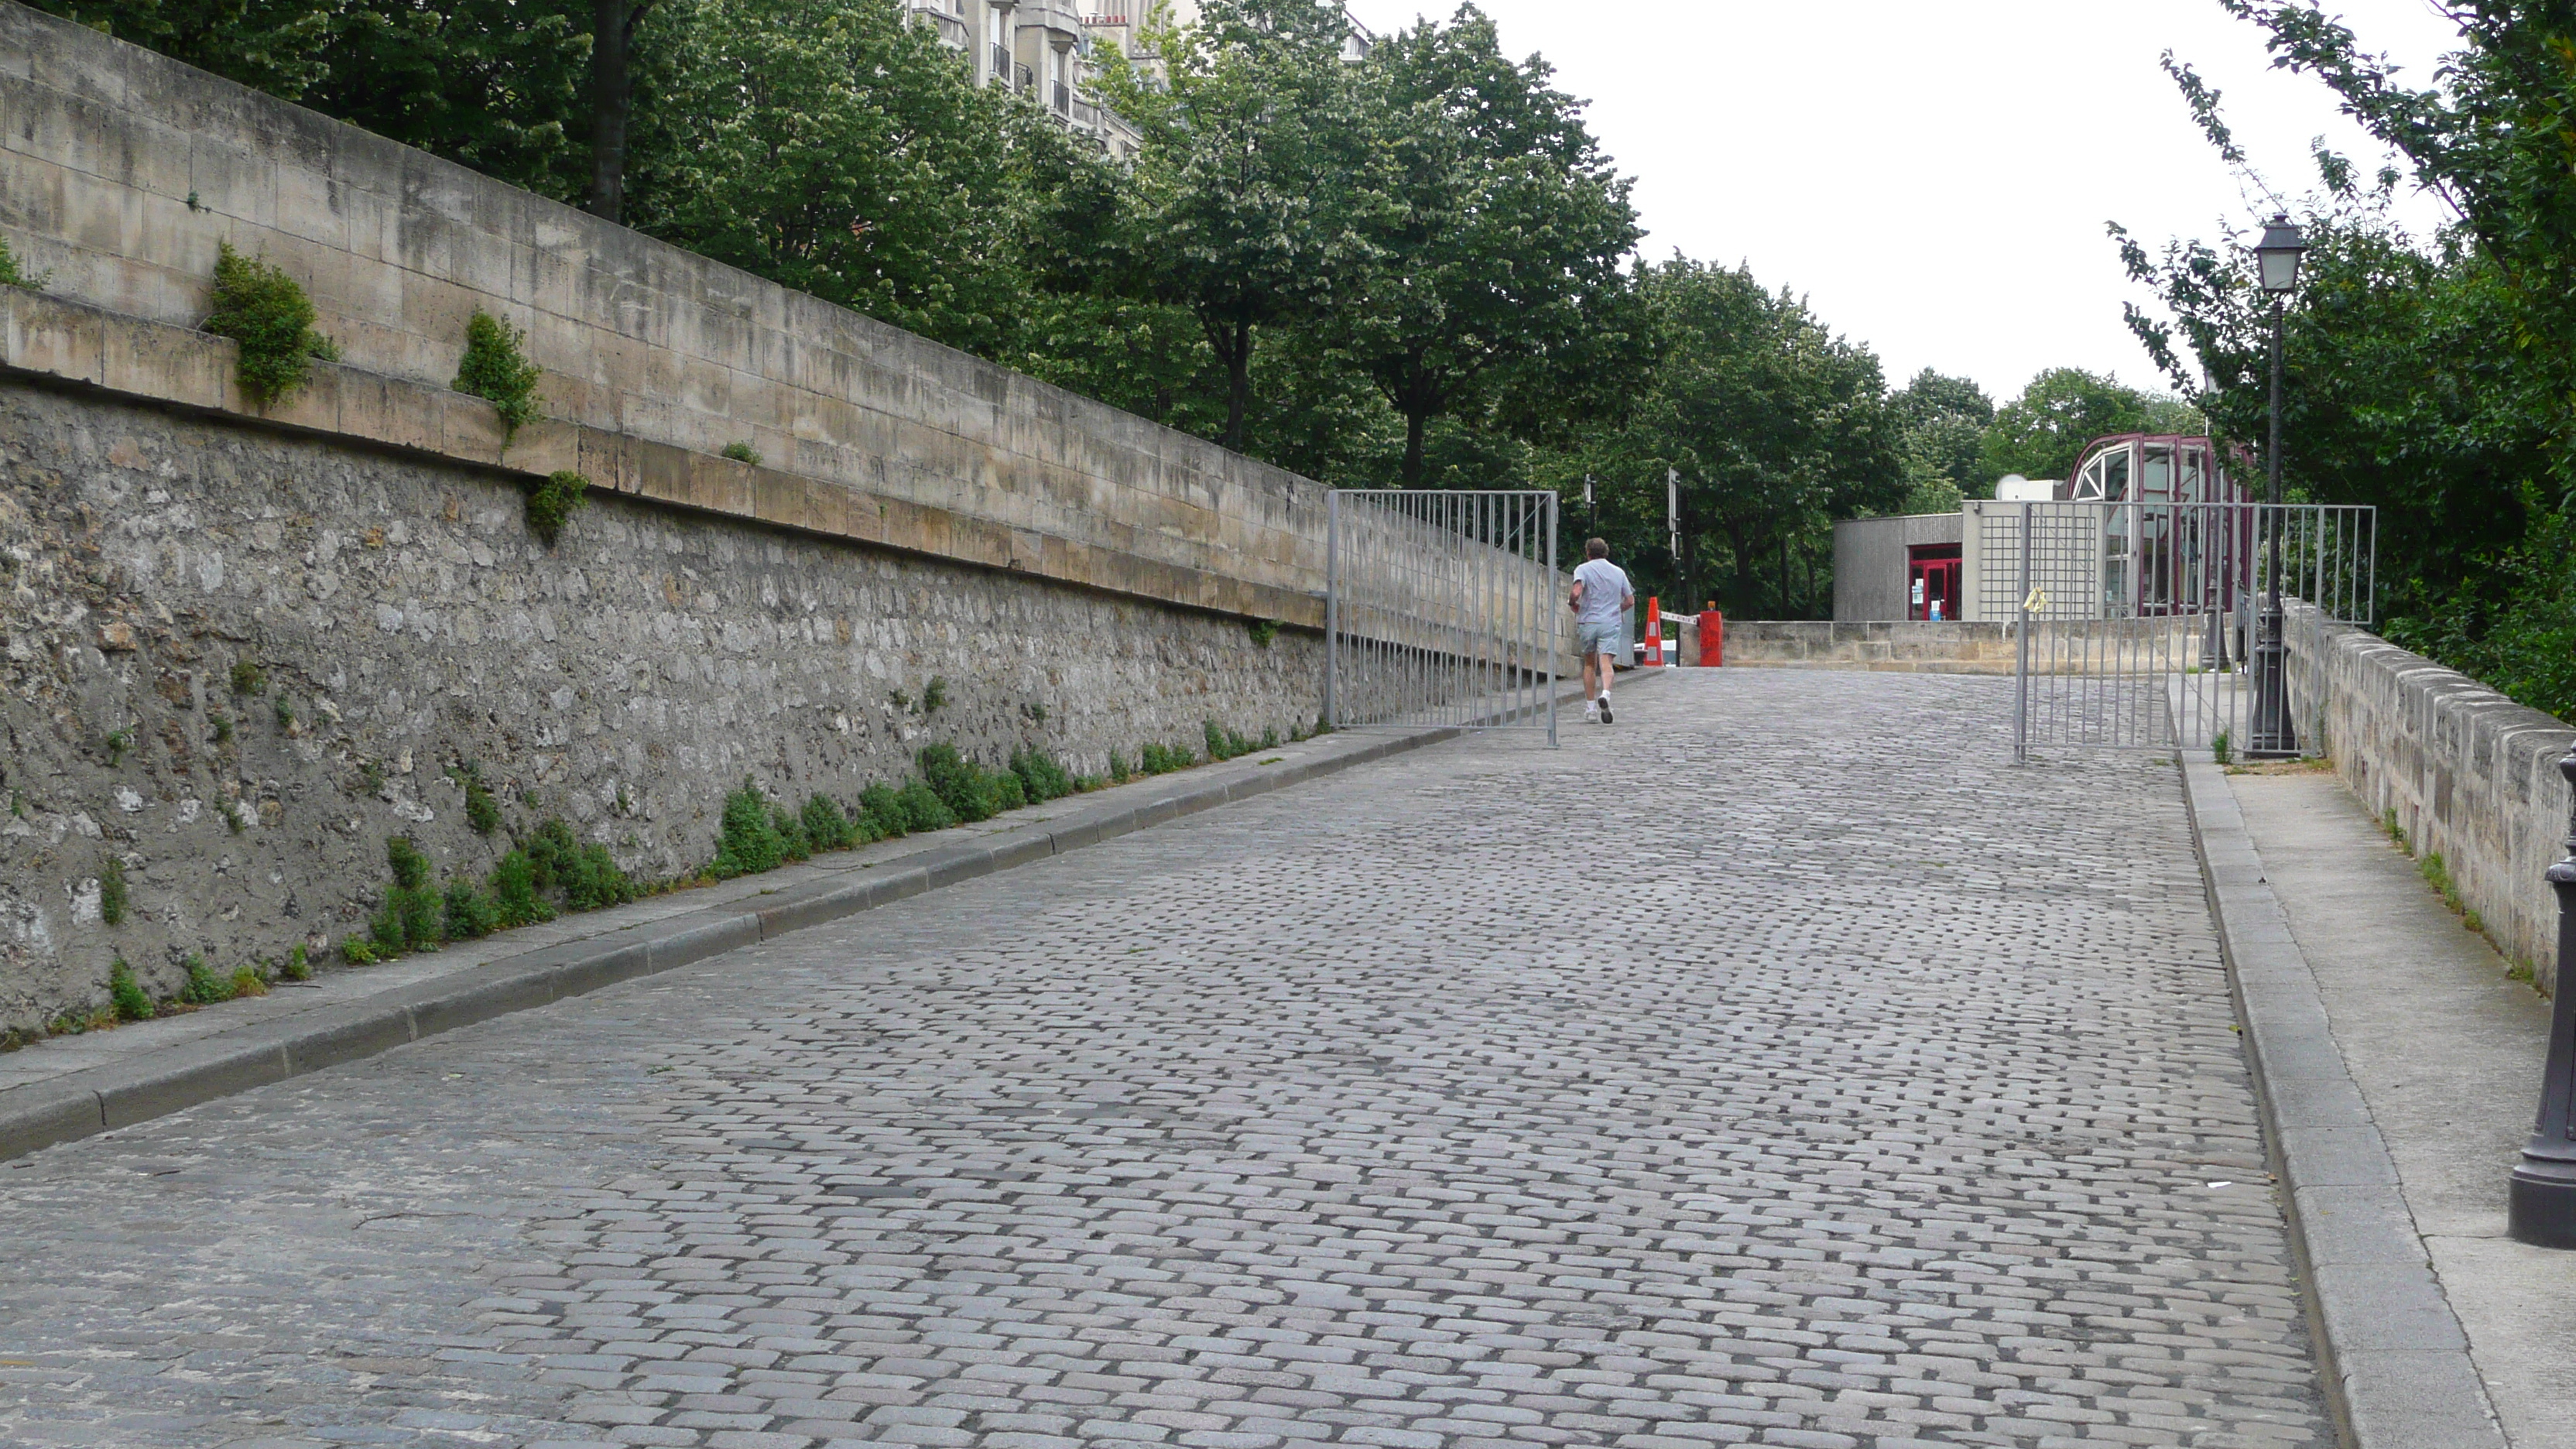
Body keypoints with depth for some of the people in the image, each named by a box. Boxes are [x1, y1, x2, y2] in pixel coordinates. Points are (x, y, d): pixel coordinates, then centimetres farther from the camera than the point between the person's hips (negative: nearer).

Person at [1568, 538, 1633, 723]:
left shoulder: (1583, 569, -1)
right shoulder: (1619, 572, 12)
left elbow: (1576, 593, -18)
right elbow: (1630, 601, 14)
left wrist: (1572, 604, 3)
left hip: (1588, 622, -1)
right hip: (1611, 623, 1)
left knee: (1590, 663, 13)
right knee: (1606, 662, -10)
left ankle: (1590, 707, 15)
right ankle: (1605, 693, -39)